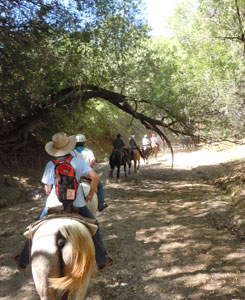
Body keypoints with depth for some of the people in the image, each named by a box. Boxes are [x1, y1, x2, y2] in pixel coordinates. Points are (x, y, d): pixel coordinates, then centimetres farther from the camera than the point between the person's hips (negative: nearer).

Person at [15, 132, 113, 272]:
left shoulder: (50, 165, -2)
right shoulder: (78, 161, -2)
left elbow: (47, 189, -2)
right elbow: (95, 177, -10)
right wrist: (91, 194, 4)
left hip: (53, 204, 1)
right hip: (77, 204, -1)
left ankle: (23, 262, 36)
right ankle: (102, 262, 24)